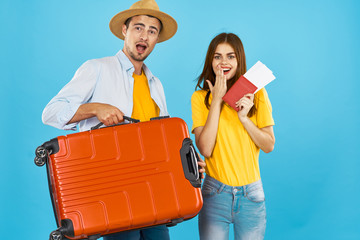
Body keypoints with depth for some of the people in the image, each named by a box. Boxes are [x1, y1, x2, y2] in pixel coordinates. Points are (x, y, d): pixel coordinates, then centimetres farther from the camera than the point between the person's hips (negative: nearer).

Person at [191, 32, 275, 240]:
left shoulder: (256, 94, 2)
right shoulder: (200, 98, -1)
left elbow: (269, 145, 1)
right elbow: (205, 149, -12)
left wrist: (244, 118, -14)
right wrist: (217, 100, -12)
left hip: (251, 193, 1)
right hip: (215, 193, -1)